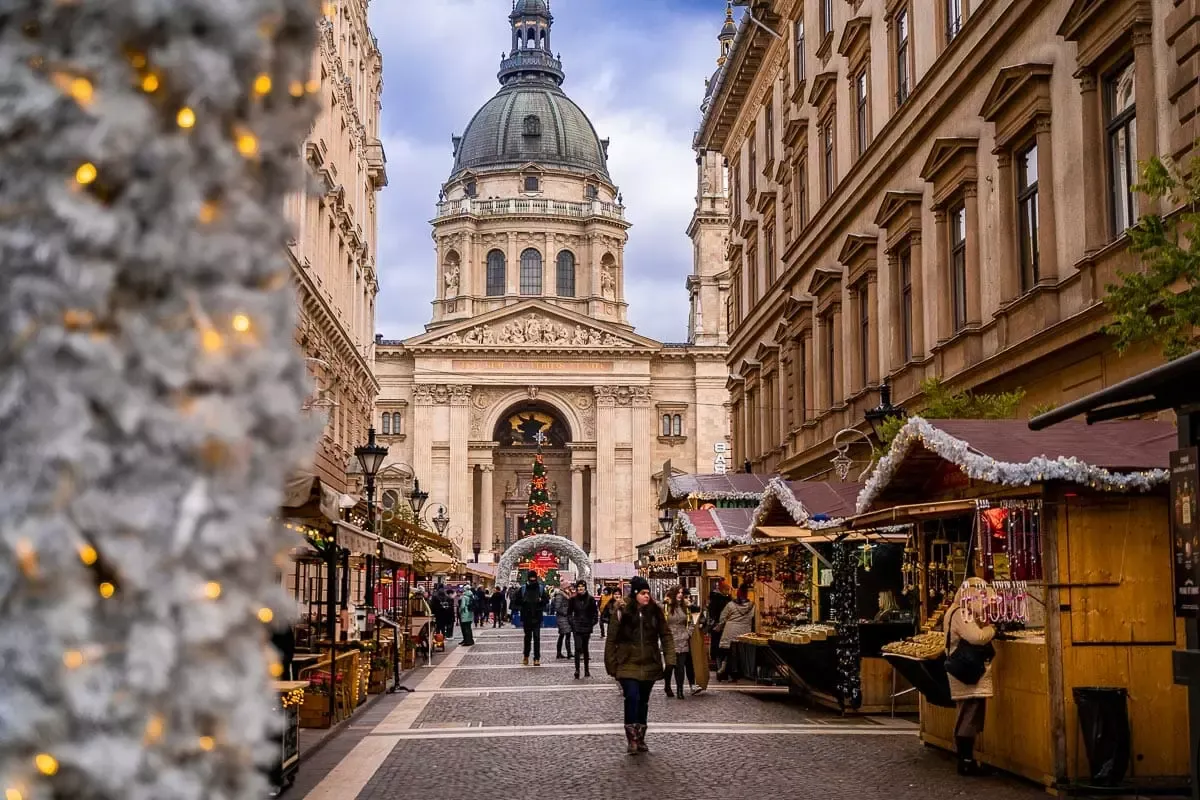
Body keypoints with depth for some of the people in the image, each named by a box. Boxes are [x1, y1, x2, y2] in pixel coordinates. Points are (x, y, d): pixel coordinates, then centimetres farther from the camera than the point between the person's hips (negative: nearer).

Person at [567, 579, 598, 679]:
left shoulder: (590, 599, 0)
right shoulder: (573, 599, 2)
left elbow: (595, 613, 7)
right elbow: (569, 613, 9)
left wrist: (592, 623, -2)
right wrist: (572, 622, -2)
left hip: (587, 627, 1)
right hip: (576, 627, -1)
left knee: (585, 649, 10)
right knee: (578, 648, -13)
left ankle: (587, 671, 19)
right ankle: (577, 671, -15)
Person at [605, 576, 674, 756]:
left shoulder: (656, 612, 1)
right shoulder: (623, 613, -7)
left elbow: (666, 636, 5)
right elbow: (611, 640, -3)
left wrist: (669, 659, -6)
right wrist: (611, 665, -4)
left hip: (650, 665, 3)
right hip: (628, 665, -3)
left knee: (643, 701, 13)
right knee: (632, 697, -18)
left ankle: (640, 739, 24)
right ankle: (631, 739, -11)